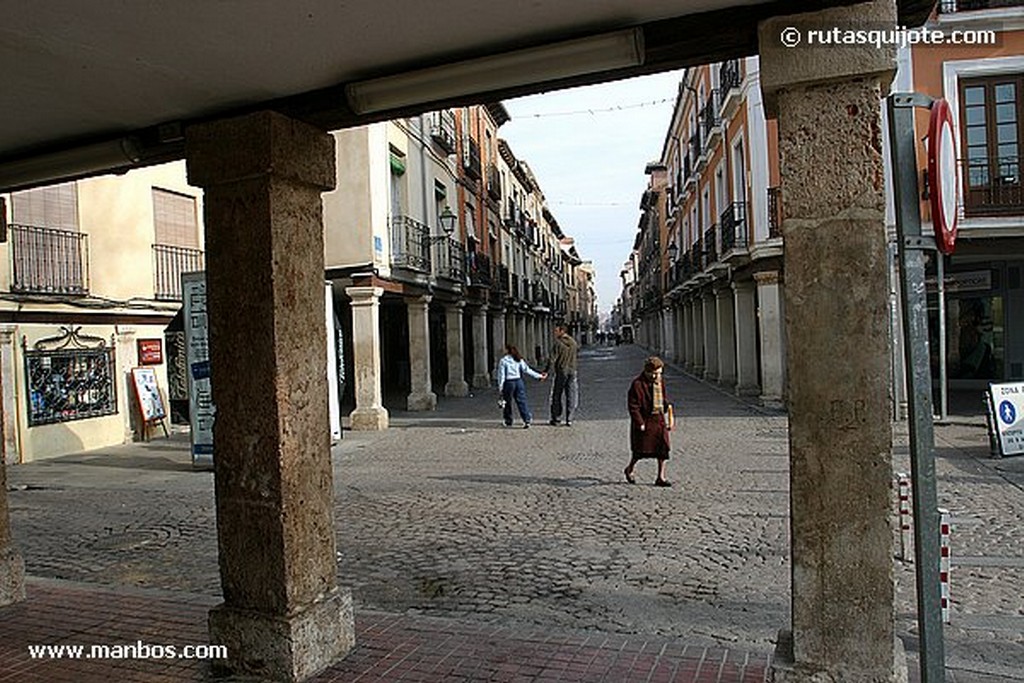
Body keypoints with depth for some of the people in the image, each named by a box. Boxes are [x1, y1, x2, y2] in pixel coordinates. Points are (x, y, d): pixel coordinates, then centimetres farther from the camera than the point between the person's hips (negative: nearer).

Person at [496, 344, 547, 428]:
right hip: (519, 381, 4)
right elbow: (527, 370, 5)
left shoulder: (503, 360, -5)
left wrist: (500, 386, -3)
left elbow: (501, 374, -7)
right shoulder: (519, 360, 8)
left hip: (509, 382, -4)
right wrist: (539, 376, 9)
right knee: (522, 401, 2)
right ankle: (527, 420, -8)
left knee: (507, 402, 11)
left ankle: (508, 421, 20)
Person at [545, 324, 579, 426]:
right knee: (571, 396, 6)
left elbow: (552, 359, -16)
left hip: (561, 371, -4)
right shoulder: (573, 342, 6)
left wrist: (546, 371, -16)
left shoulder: (558, 343, -11)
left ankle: (554, 418, 12)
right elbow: (577, 352, 20)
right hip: (572, 371, 4)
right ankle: (569, 420, 3)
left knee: (556, 396, 7)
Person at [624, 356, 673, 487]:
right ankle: (629, 469, 30)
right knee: (641, 449, 4)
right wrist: (640, 423, -17)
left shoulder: (660, 382, 8)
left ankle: (661, 477, 11)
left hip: (659, 420, 6)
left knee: (663, 448, 3)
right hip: (644, 421, -6)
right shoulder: (638, 384, -15)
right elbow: (633, 406, -16)